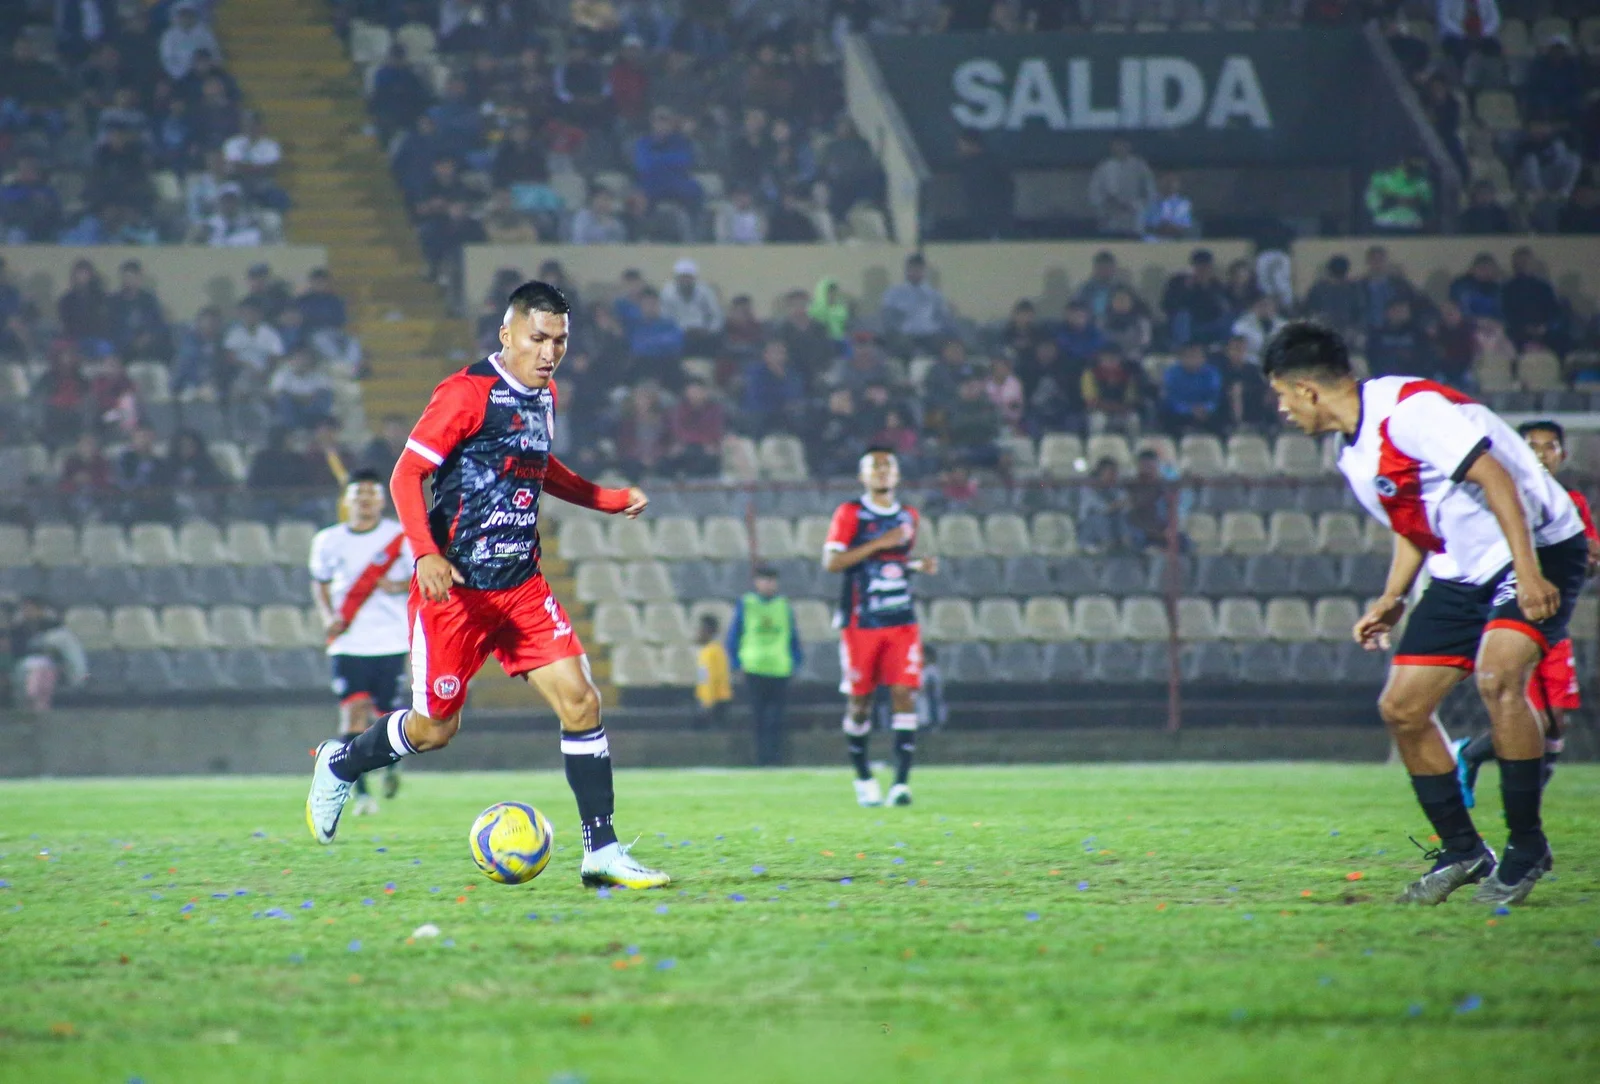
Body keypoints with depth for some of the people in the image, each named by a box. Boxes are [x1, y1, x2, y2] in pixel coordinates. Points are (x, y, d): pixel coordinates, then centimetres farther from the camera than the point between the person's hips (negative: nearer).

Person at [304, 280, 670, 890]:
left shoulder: (543, 396, 10)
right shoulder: (468, 393, -14)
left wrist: (610, 500, 24)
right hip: (456, 588, -6)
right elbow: (406, 475, -14)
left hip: (521, 587, 6)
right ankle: (339, 766, 33)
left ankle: (601, 851, -4)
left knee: (580, 701, -7)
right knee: (436, 728, 3)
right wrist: (426, 553, -27)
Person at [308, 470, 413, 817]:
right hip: (348, 643, 1)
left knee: (385, 714, 2)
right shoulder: (329, 541, 5)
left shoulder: (402, 537, -1)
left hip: (390, 642, -1)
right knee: (353, 711, -14)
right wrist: (328, 617, 0)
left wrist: (400, 587, -18)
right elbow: (320, 583, 18)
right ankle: (361, 793, -11)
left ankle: (392, 761, 37)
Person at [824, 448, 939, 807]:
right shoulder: (850, 514, -3)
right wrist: (878, 544, -18)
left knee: (904, 693, -11)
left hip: (902, 622, 3)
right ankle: (863, 777, 24)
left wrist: (919, 565, 6)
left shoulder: (909, 517, 13)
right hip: (860, 623, -3)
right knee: (860, 700, 4)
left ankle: (901, 781, -15)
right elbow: (831, 561, -12)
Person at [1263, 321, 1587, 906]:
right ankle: (1461, 851, 14)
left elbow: (1494, 476, -26)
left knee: (1497, 677, -29)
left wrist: (1528, 571, -32)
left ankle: (1526, 848, -16)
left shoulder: (1409, 409, -21)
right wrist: (1392, 600, 10)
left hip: (1538, 548, -9)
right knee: (1402, 707, 1)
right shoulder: (1355, 453, 9)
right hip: (1463, 572, 10)